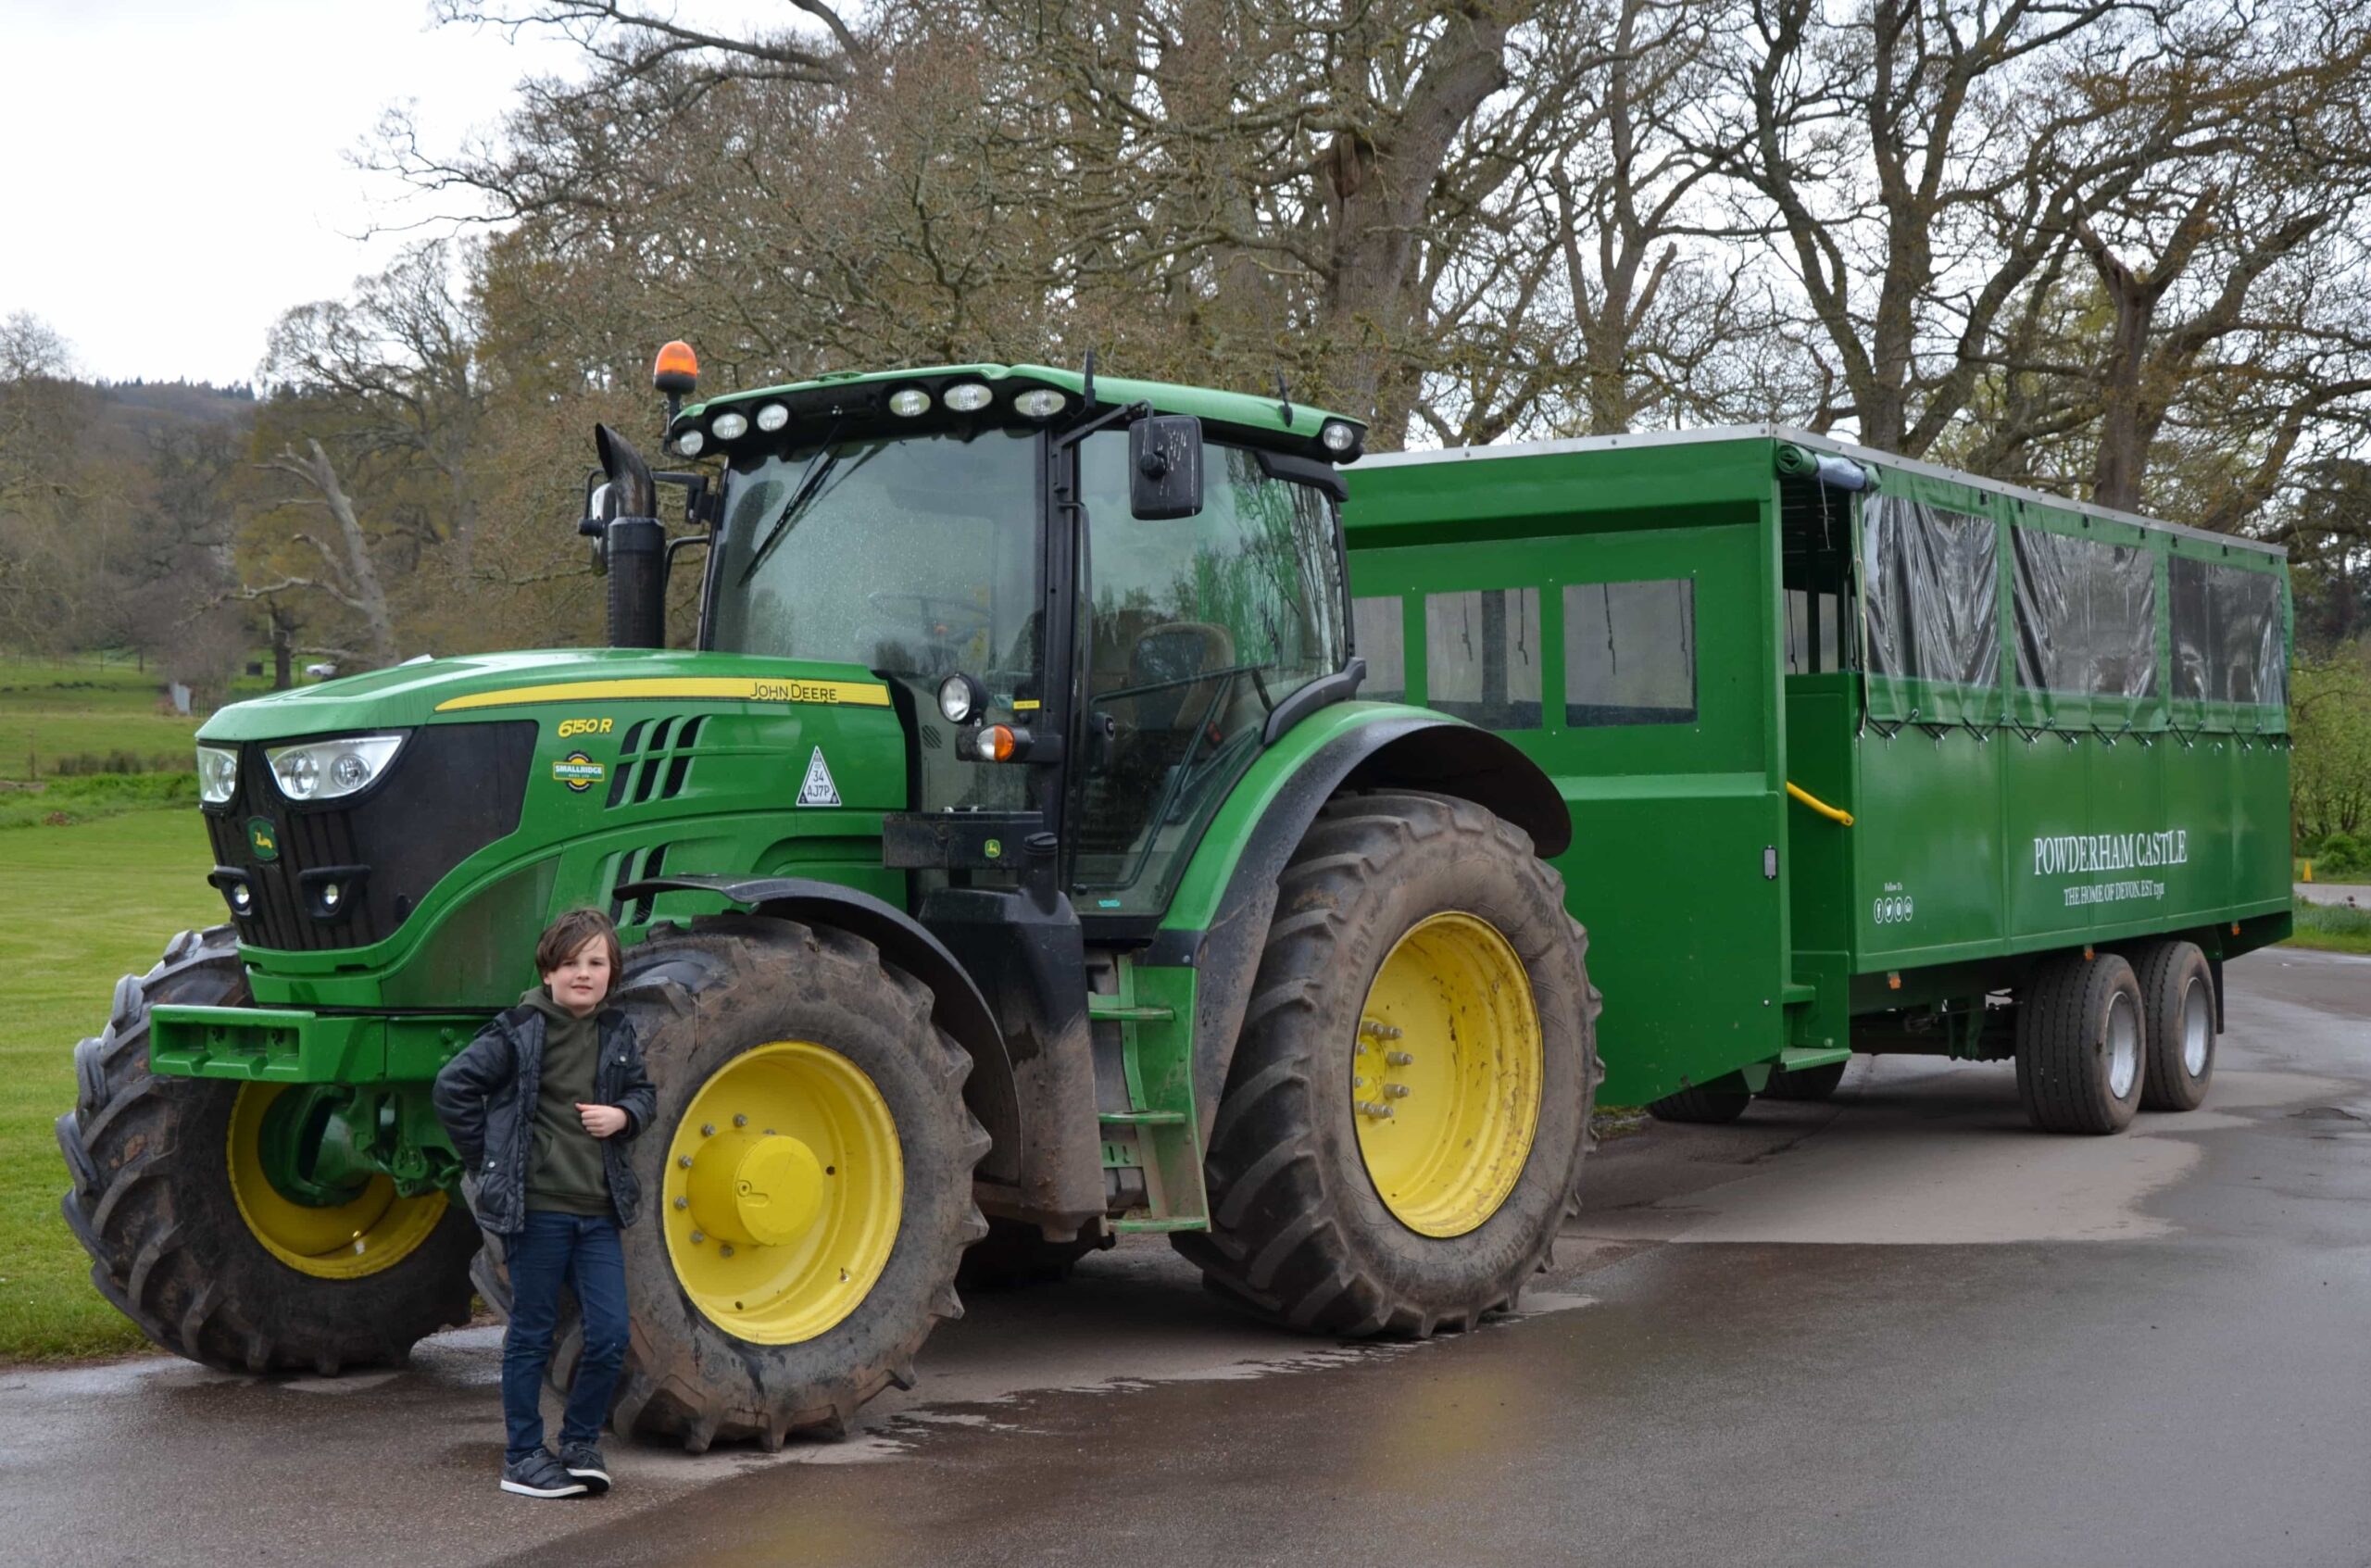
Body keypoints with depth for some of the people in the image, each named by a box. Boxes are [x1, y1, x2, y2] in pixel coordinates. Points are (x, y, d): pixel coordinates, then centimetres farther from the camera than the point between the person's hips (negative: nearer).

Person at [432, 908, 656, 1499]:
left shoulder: (617, 1033, 8)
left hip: (599, 1207, 5)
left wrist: (623, 1115, -3)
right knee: (532, 1335, 5)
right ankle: (523, 1456, 15)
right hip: (536, 1206, -5)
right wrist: (489, 1158, -7)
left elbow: (643, 1092, 20)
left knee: (611, 1335, 1)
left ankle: (580, 1442, 18)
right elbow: (454, 1086, -9)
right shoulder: (520, 1031, -8)